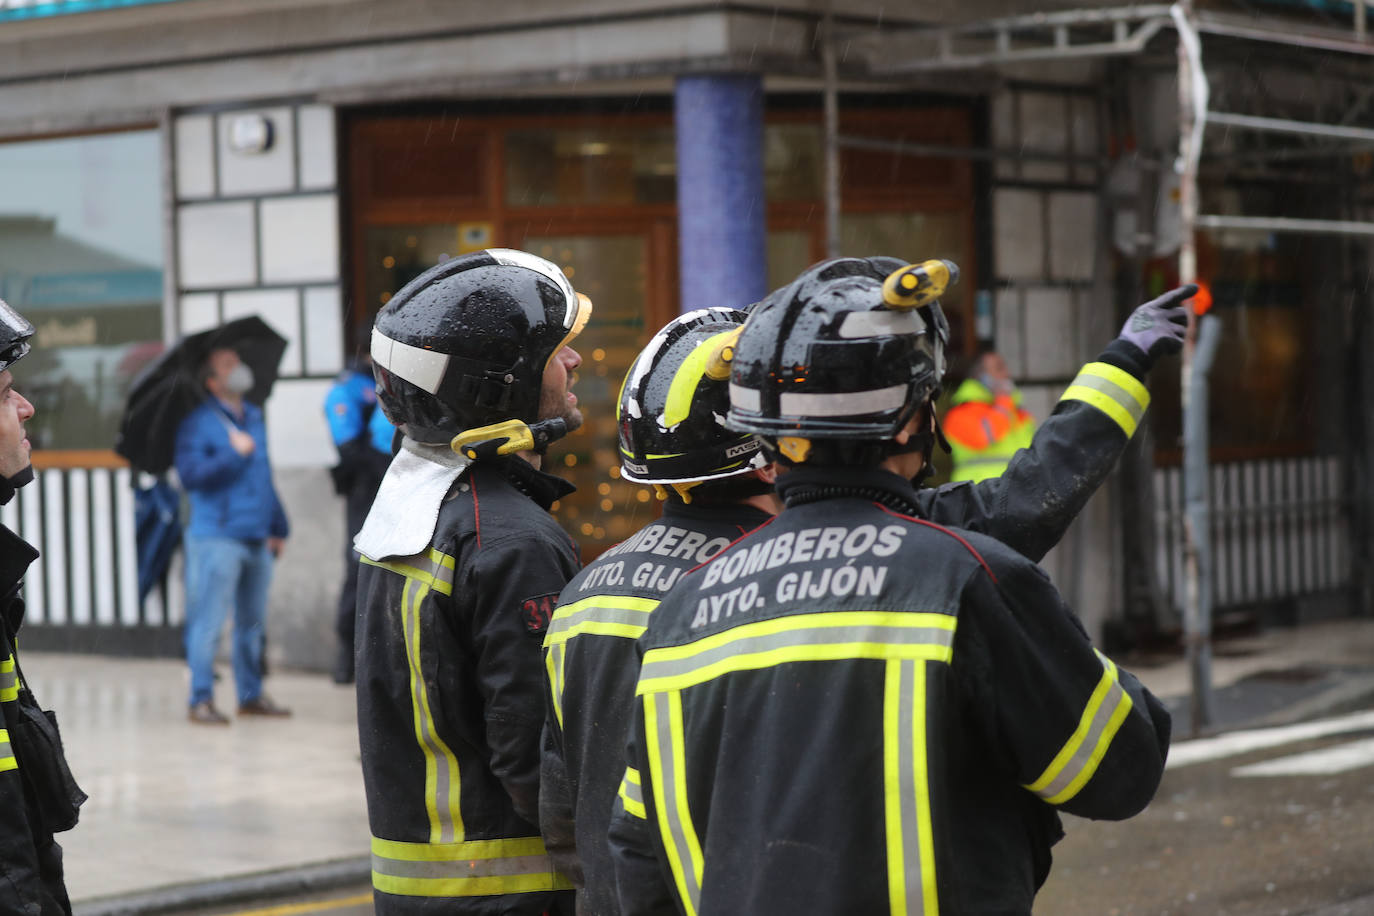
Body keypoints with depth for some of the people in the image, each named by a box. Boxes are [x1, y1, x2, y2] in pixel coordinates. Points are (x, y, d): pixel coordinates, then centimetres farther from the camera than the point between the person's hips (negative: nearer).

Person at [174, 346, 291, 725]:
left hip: (257, 538, 7)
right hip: (218, 537, -7)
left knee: (253, 621, 11)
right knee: (209, 620, -8)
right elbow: (190, 474, -15)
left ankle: (251, 694, 19)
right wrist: (233, 454, -15)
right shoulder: (198, 423, -4)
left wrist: (278, 527, 22)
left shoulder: (254, 418, 18)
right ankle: (201, 700, -4)